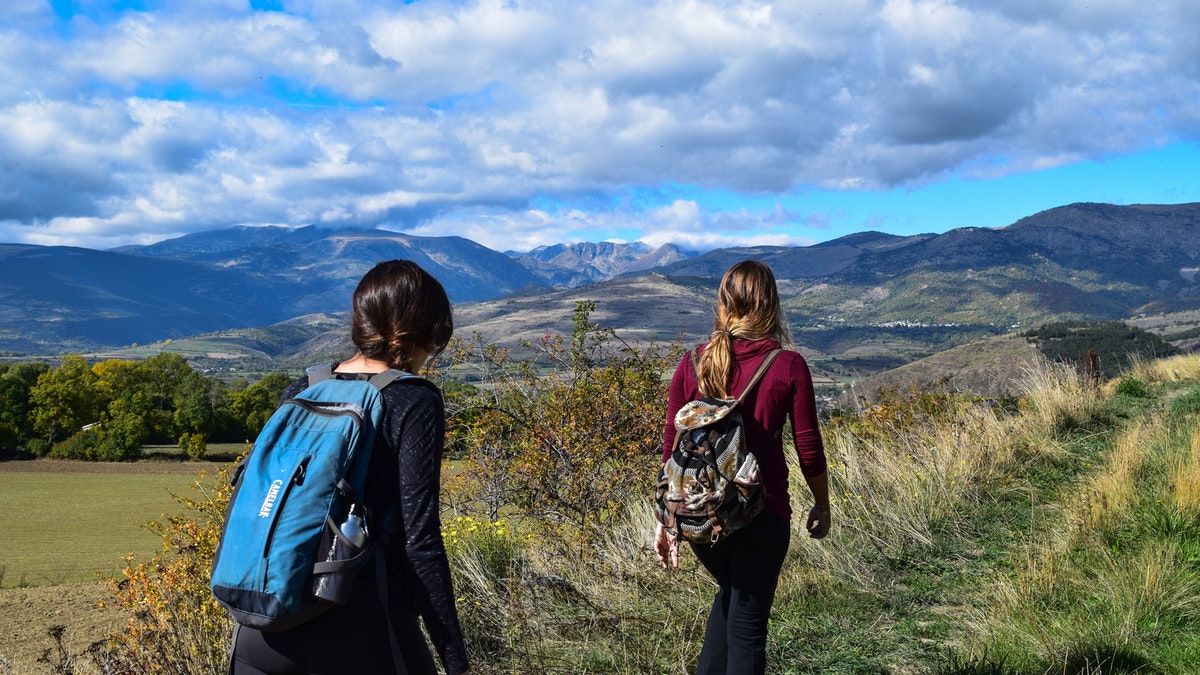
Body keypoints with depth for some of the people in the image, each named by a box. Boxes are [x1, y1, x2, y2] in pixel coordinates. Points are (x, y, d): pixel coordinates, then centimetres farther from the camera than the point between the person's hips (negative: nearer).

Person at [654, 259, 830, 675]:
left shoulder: (694, 363, -1)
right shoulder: (788, 366, -8)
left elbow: (672, 446, 1)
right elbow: (808, 449, -3)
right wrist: (822, 506, 13)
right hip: (761, 515, -3)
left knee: (731, 593, 29)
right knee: (747, 626, 10)